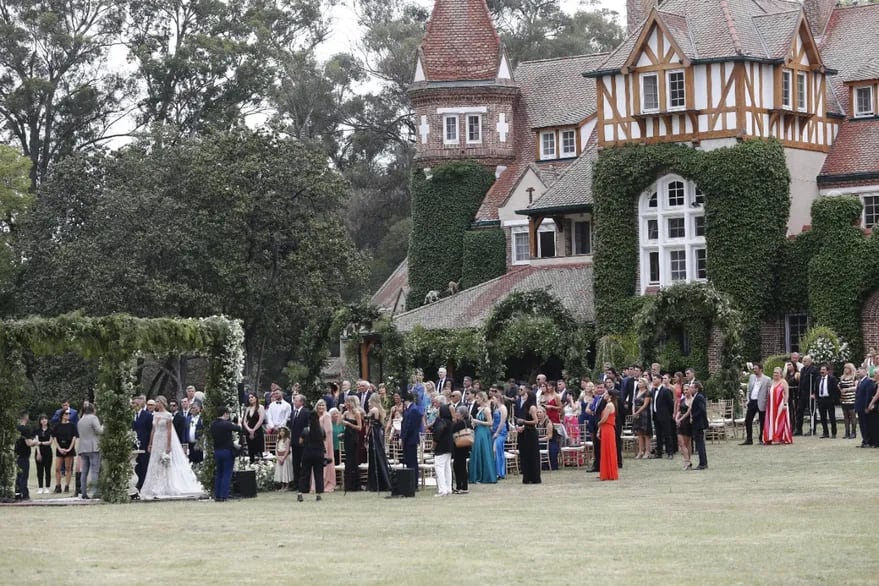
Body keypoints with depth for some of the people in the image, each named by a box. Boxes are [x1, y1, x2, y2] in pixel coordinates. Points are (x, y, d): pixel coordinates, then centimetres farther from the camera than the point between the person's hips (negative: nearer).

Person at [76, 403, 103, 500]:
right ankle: (95, 492, -13)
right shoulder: (93, 418, -6)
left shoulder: (80, 421, 15)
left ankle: (84, 493, 4)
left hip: (83, 448, 6)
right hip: (93, 448, -6)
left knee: (84, 471, 6)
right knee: (95, 471, -7)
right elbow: (99, 431, -12)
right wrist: (102, 426, 9)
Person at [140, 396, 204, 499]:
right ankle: (157, 490, 8)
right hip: (156, 442, 7)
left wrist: (168, 446, -17)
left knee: (165, 466, -2)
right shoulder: (155, 415, 9)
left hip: (165, 441, -7)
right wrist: (150, 444, 13)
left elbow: (169, 431, -12)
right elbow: (153, 430, 14)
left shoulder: (167, 415, -10)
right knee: (155, 466, 5)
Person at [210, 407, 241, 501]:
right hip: (227, 450, -6)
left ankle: (217, 495, 14)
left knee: (218, 474, 14)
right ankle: (224, 496, -4)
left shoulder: (213, 424, 2)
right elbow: (239, 429, -13)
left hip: (217, 451, 6)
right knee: (227, 474, 0)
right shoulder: (226, 424, -18)